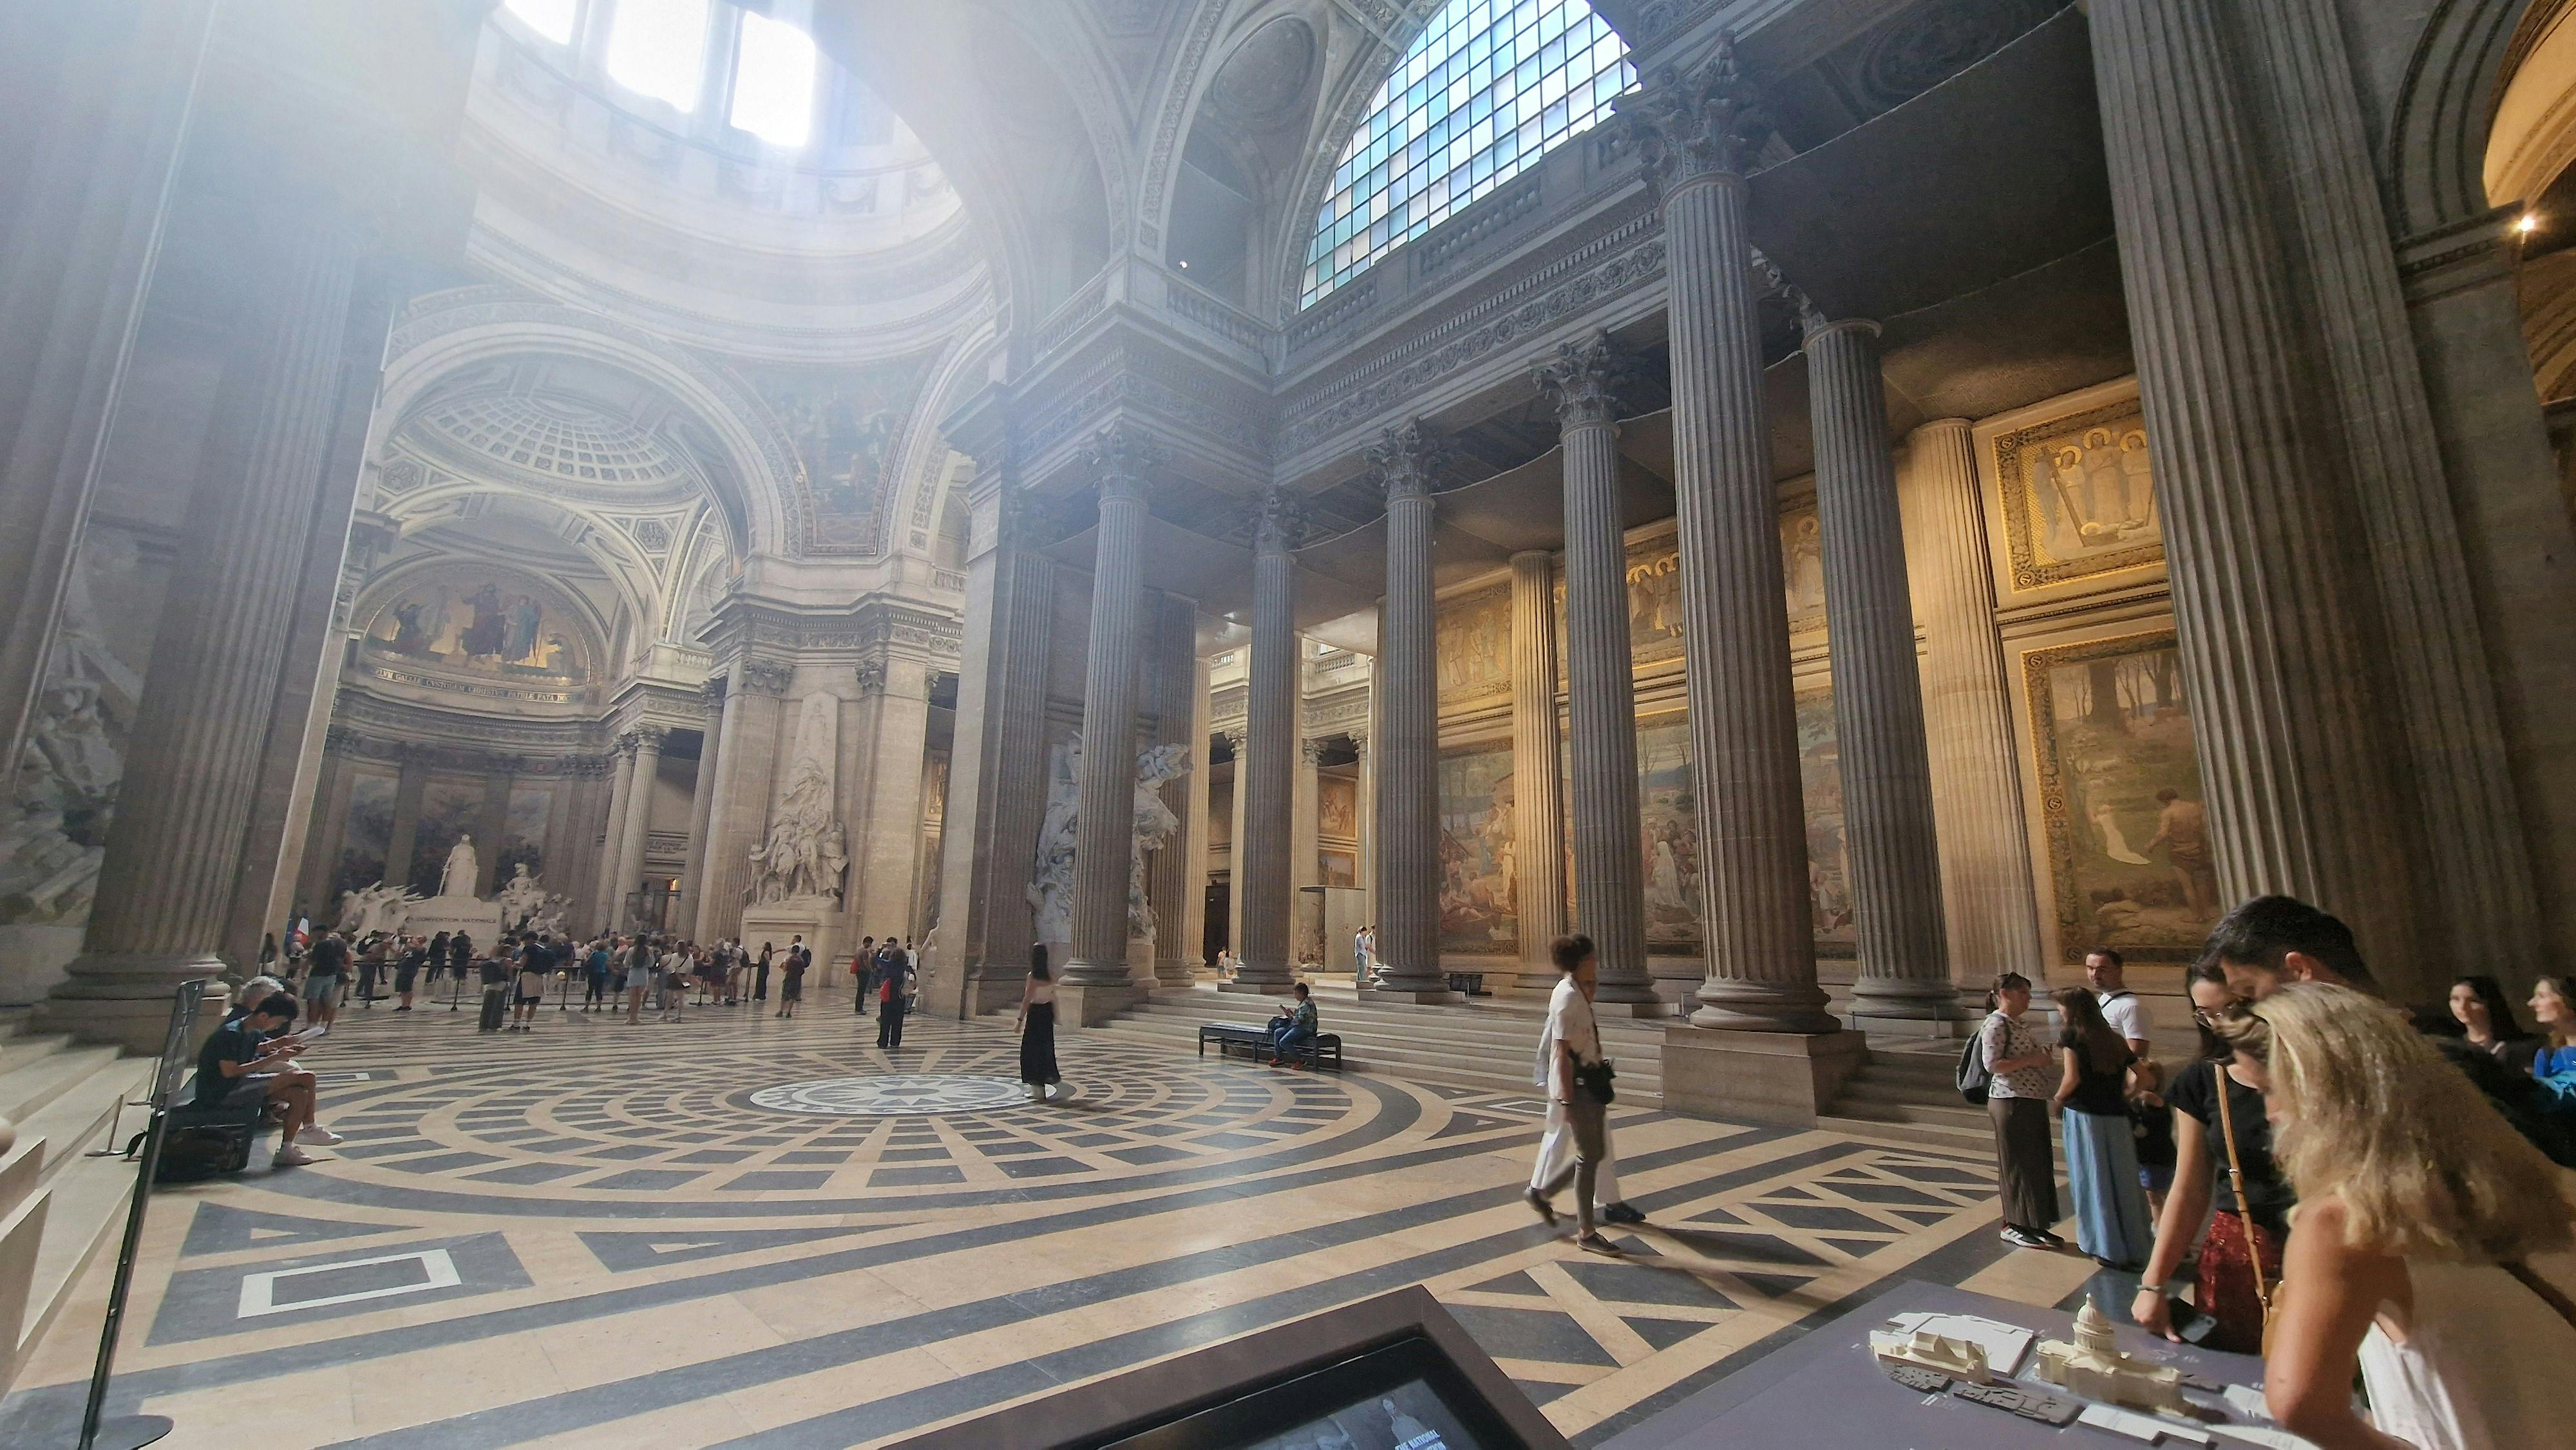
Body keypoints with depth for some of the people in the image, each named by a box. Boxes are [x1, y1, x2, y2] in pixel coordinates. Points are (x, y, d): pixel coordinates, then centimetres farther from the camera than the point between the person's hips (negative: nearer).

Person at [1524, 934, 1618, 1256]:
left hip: (1589, 1083, 10)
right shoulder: (1567, 997, -18)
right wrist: (1567, 1099, -21)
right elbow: (1562, 1052, -20)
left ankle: (1542, 1193, 29)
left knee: (1596, 1153, 15)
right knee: (1590, 1156, 0)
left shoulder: (1577, 994, 11)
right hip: (1575, 1085, -10)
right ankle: (1586, 1233, 13)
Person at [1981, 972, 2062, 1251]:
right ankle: (2013, 1227, 10)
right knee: (2018, 1165, -1)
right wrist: (2031, 1060, -20)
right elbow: (1992, 1064, -22)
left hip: (2032, 1102, 10)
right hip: (2012, 1102, -10)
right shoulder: (1996, 1023, -14)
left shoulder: (2016, 1024, 16)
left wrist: (2044, 1058, 10)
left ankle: (2034, 1226, 24)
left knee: (2038, 1165, 14)